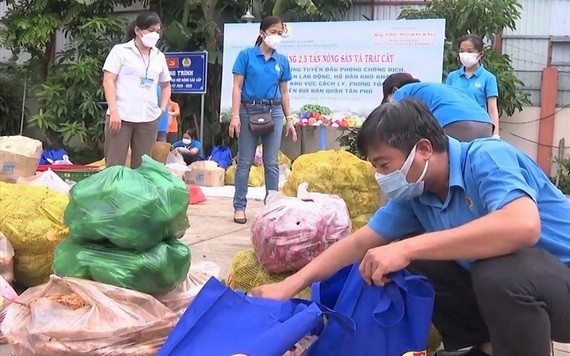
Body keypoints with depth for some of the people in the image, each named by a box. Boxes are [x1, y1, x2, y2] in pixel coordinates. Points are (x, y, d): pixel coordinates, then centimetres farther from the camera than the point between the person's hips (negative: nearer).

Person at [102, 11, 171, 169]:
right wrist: (114, 111, -14)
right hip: (121, 116, -4)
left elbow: (166, 85, 26)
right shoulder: (120, 50, 2)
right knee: (114, 165, -4)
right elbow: (108, 81, -4)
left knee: (141, 166, 7)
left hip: (149, 119, 4)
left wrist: (162, 109, 11)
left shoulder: (159, 56, 14)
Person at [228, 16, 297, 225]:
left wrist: (289, 119, 7)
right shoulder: (246, 55, -1)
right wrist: (235, 115, -12)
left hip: (274, 112, 3)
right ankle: (239, 207, 9)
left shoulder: (282, 61, 8)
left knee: (272, 162, 5)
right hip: (249, 110, -3)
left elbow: (284, 92, 13)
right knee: (245, 161, 2)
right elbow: (237, 87, -4)